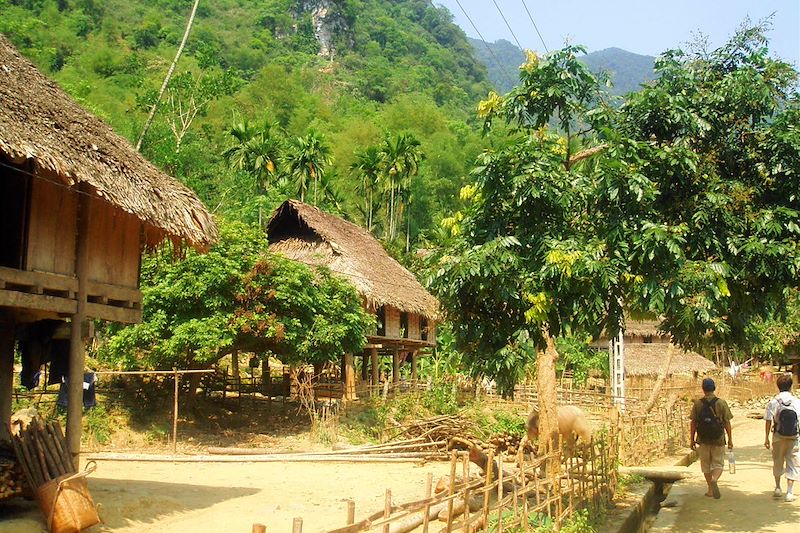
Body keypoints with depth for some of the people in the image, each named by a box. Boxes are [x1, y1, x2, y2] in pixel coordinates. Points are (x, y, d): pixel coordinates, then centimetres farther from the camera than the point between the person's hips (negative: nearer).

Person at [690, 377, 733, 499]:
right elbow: (727, 423, -3)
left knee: (706, 465, 14)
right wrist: (730, 439, 4)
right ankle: (714, 480, -21)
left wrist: (692, 440, 6)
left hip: (703, 440, 1)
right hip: (718, 439, -1)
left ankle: (710, 490, 19)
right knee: (718, 464, 7)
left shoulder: (697, 403, -3)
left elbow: (693, 423, -2)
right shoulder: (721, 403, -5)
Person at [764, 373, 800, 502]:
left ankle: (778, 488, 27)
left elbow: (768, 421, -5)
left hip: (778, 437, 1)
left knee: (777, 462, 19)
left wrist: (766, 438, 2)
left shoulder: (773, 402, -7)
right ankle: (789, 493, 4)